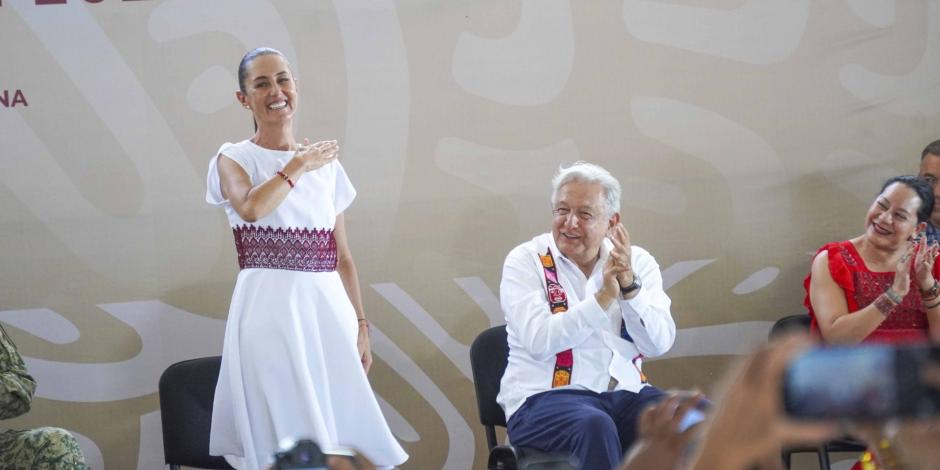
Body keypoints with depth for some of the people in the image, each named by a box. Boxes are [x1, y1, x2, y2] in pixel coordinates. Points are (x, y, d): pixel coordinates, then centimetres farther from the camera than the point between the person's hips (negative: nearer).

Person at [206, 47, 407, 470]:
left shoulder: (326, 163, 13)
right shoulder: (234, 159, 1)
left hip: (328, 308, 4)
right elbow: (251, 208, -22)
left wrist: (360, 324, 10)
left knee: (342, 425, 2)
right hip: (270, 309, -4)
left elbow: (341, 256, 15)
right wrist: (297, 166, -10)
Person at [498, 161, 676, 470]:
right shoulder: (526, 261, 3)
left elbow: (659, 344, -1)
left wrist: (629, 286, -15)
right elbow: (539, 341, -14)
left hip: (625, 394, 3)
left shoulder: (637, 262, 11)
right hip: (544, 398, -3)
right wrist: (603, 297, -21)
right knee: (595, 426, -37)